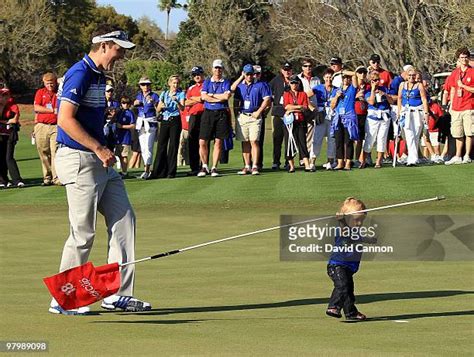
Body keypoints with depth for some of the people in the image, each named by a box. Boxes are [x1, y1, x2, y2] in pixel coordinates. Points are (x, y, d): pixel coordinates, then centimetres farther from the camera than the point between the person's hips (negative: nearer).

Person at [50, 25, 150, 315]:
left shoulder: (99, 76, 15)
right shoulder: (80, 74, -15)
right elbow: (66, 119, -22)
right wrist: (99, 149, -20)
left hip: (100, 160, 10)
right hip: (79, 160, -10)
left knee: (124, 220, 7)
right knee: (83, 233, -5)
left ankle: (117, 294, 11)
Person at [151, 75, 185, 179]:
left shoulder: (180, 94, 3)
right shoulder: (164, 94, 13)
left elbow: (182, 108, -11)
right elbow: (158, 110, 13)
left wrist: (176, 101, -30)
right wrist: (161, 106, -10)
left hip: (175, 121, -3)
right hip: (165, 121, 3)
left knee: (173, 146, -5)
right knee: (161, 145, 0)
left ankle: (171, 172, -2)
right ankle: (159, 172, 2)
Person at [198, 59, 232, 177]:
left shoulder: (226, 82, 8)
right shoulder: (207, 82, 11)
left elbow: (227, 95, -10)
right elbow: (203, 96, -5)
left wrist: (211, 95, -4)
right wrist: (219, 98, -8)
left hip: (222, 114, -1)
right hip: (208, 113, 1)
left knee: (218, 142, 1)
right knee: (202, 142, -5)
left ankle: (214, 168, 6)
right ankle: (204, 167, 7)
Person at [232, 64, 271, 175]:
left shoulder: (260, 85, 3)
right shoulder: (240, 86, 14)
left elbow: (267, 99, -3)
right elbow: (236, 101, 19)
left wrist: (258, 112, -9)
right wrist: (235, 113, 6)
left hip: (254, 117, -4)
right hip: (242, 116, 4)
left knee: (254, 141, -11)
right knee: (245, 142, 5)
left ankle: (255, 167, -12)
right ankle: (247, 166, 9)